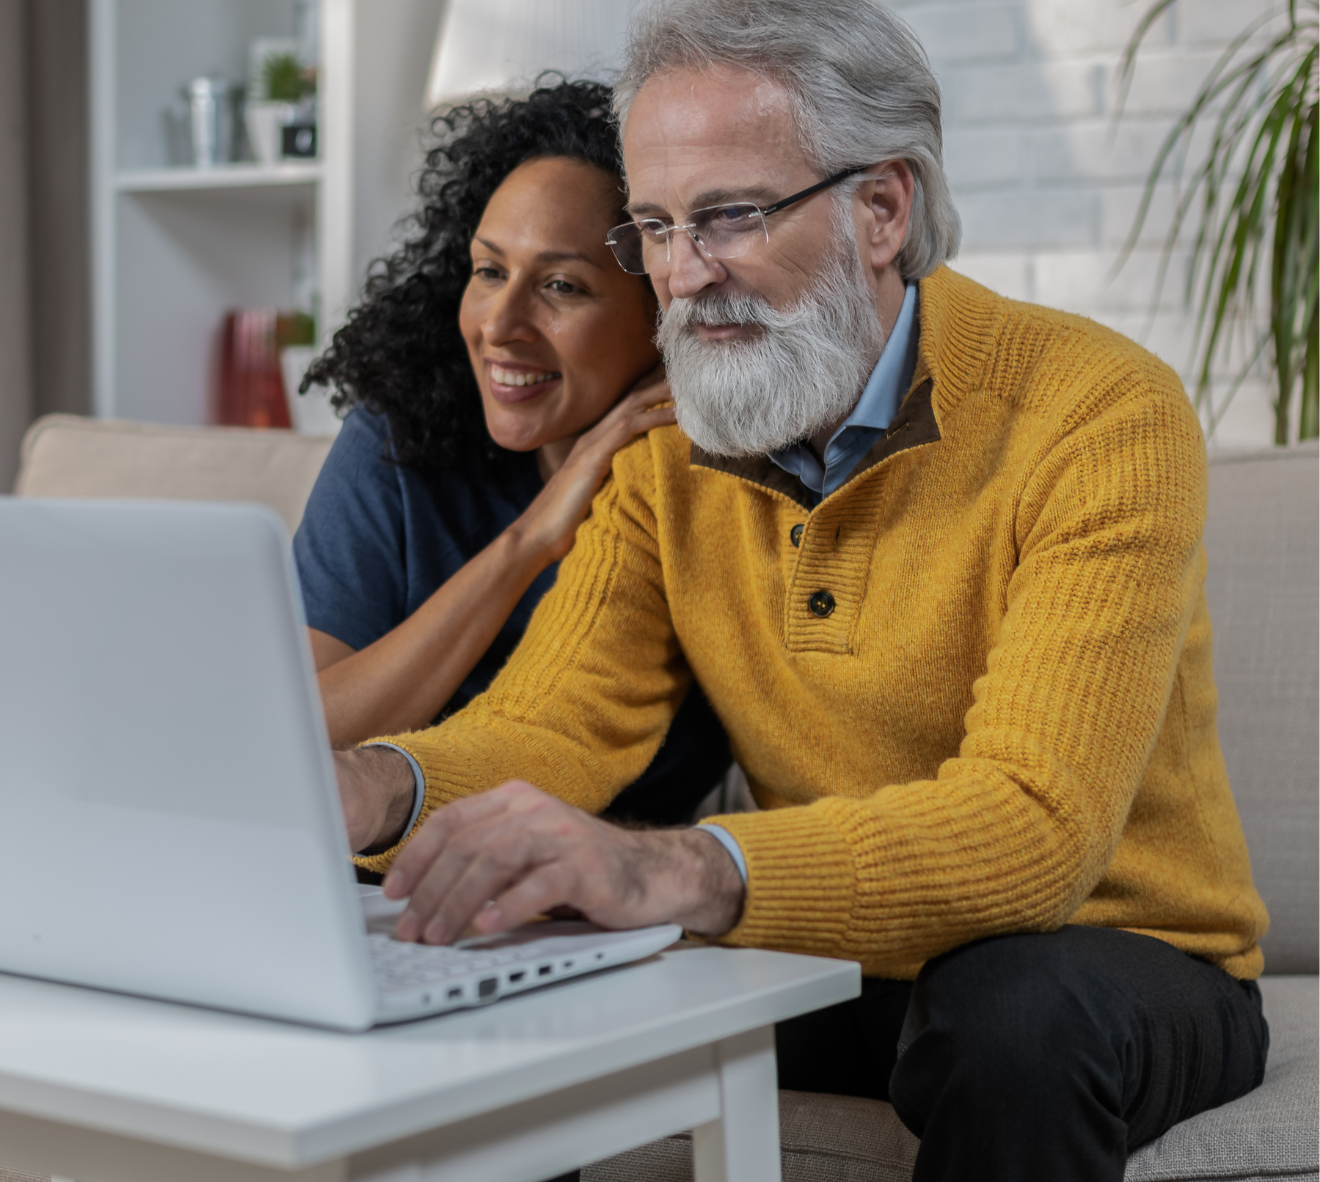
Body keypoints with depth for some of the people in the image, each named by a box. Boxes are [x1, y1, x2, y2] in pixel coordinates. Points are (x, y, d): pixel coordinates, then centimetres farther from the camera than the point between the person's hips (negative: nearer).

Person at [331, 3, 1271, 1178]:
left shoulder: (1101, 416, -21)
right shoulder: (665, 451, -1)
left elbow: (1034, 823, -33)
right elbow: (553, 725, -7)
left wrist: (676, 870, -49)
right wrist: (379, 792, -32)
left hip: (1116, 960, -4)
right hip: (829, 960, 4)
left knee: (1017, 1010, -37)